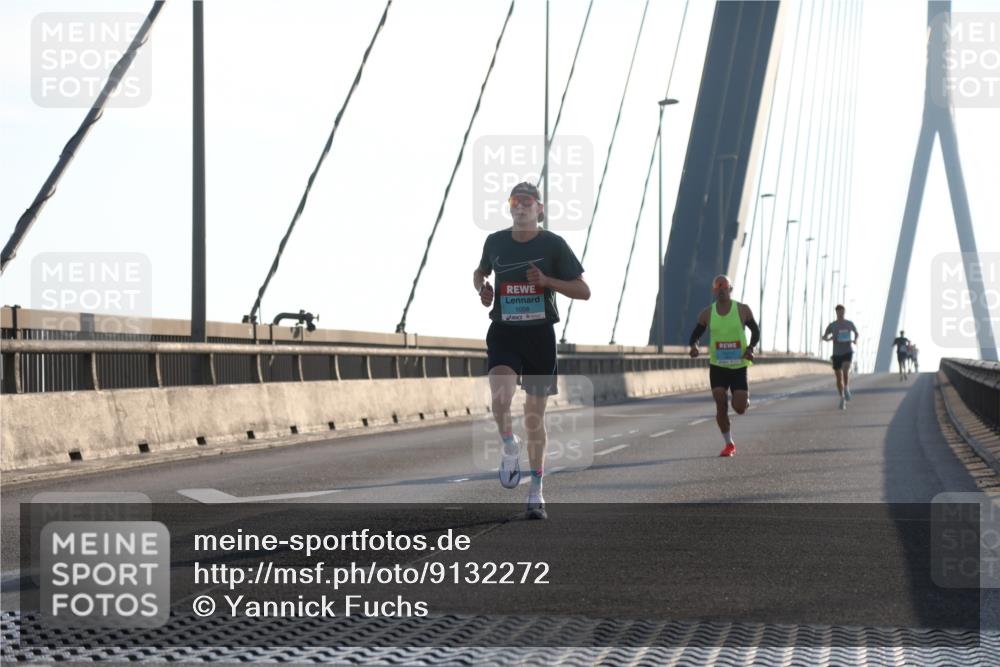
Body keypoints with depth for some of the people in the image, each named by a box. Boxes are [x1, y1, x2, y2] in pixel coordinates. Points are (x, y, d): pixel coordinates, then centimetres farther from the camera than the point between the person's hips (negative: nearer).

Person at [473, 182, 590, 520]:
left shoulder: (554, 244, -3)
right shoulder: (495, 242, 4)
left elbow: (584, 291, -2)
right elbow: (480, 272, 25)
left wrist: (547, 280, -16)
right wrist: (481, 288, 2)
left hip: (540, 333, -1)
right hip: (503, 332, 1)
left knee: (535, 414, 5)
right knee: (501, 396, -28)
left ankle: (536, 492, 16)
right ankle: (509, 446, 3)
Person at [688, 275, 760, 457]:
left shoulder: (743, 310, -4)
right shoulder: (707, 314, 0)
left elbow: (755, 330, 6)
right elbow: (696, 333, 10)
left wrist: (750, 348, -12)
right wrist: (693, 346, -13)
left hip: (739, 366, -1)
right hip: (717, 365, 1)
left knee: (739, 408, -5)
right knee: (721, 405, -8)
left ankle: (745, 398, 33)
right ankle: (729, 444, 8)